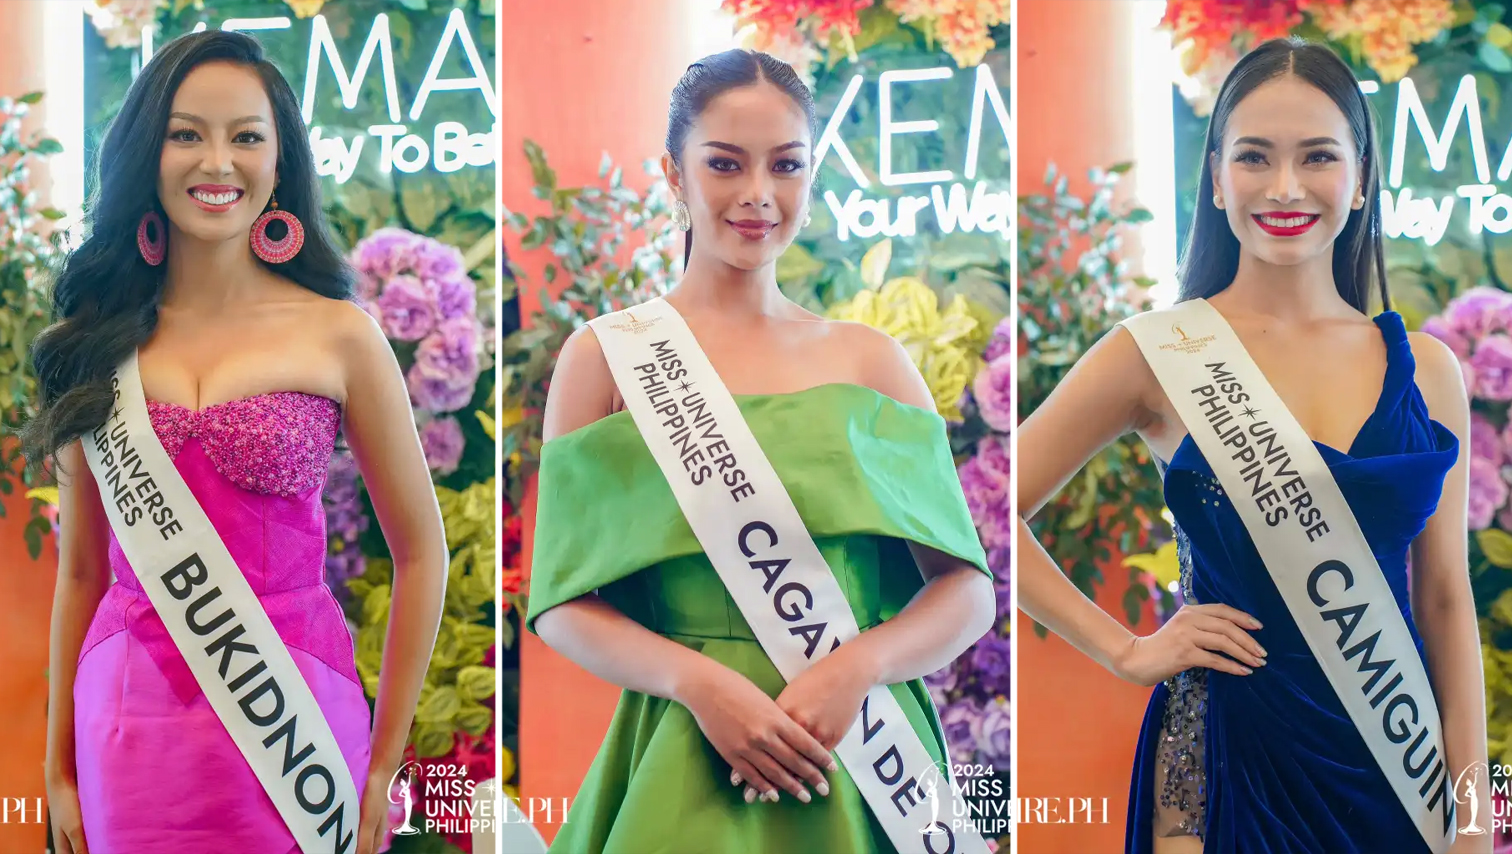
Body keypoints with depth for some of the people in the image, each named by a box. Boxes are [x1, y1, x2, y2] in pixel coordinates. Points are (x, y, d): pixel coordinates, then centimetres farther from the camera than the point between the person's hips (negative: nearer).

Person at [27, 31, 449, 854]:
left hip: (290, 723, -2)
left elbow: (421, 554, 2)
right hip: (134, 729, 2)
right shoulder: (96, 345, 5)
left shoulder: (338, 334, -3)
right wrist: (59, 769, 9)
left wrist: (383, 765, 0)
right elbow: (81, 569, 9)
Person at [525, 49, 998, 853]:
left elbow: (968, 590, 4)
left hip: (859, 758, 2)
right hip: (683, 759, -2)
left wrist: (856, 668, -14)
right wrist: (701, 681, -16)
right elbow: (561, 603, -1)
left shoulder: (871, 360, 7)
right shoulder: (606, 355, 3)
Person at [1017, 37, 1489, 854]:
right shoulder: (1159, 355, -5)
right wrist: (1128, 651, -6)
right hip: (1229, 749, -3)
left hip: (1400, 756, 3)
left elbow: (1446, 600, 6)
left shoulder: (1425, 369, 4)